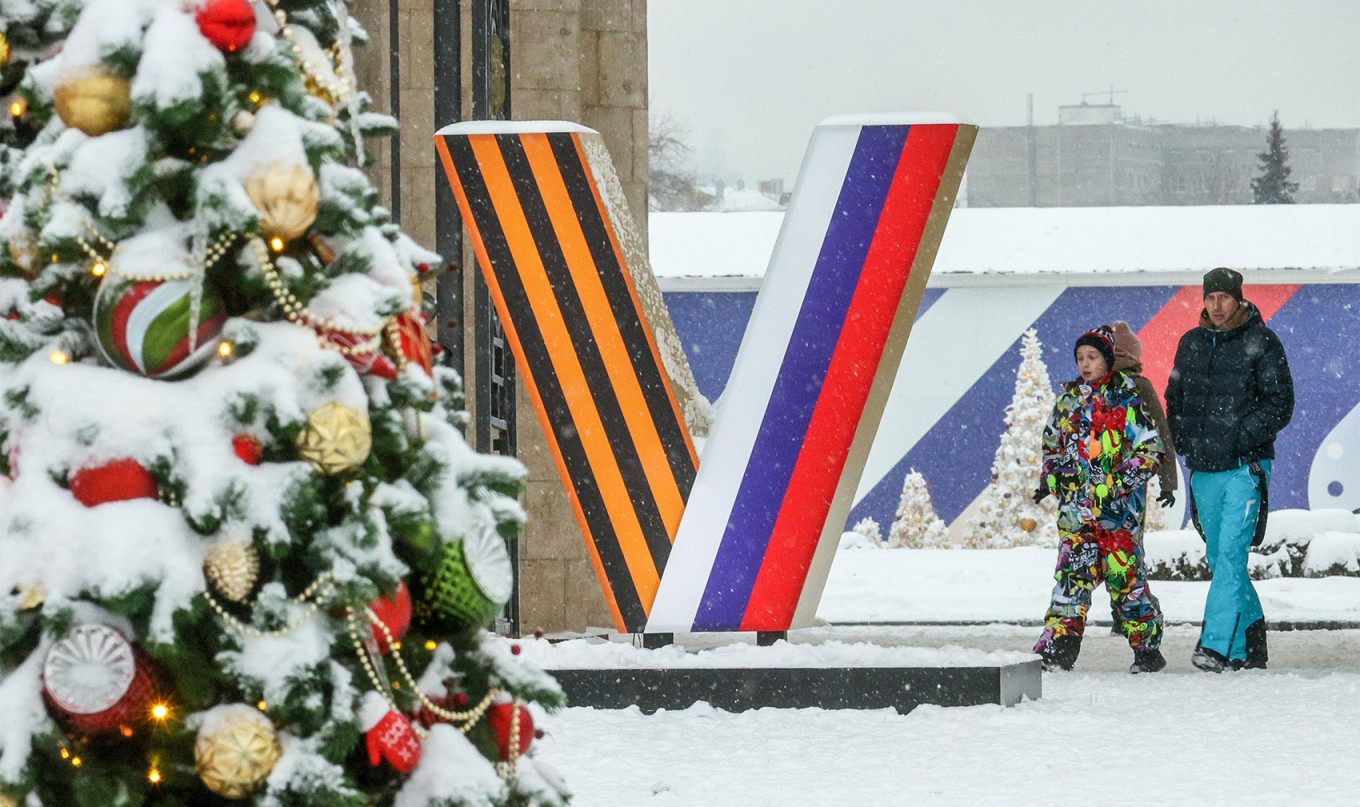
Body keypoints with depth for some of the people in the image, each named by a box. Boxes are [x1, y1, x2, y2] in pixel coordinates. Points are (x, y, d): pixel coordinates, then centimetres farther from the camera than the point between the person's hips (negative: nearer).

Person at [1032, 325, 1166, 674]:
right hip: (1076, 503, 4)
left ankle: (1147, 645, 8)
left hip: (1119, 505, -4)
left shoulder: (1127, 401, -1)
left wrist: (1120, 483, -14)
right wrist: (1051, 476, 11)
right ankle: (1058, 645, -9)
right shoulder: (1069, 400, 14)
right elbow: (1052, 444, 27)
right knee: (1073, 572, -5)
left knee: (1124, 574, -4)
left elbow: (1149, 451, -3)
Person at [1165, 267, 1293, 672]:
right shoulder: (1190, 343, 12)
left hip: (1245, 468, -6)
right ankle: (1251, 636, 24)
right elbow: (1175, 399, 22)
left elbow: (1280, 403, -7)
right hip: (1204, 471, 6)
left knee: (1231, 554, -15)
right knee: (1219, 558, 11)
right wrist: (1183, 441, 6)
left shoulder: (1261, 343, -4)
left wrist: (1241, 437, -16)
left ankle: (1218, 646, -21)